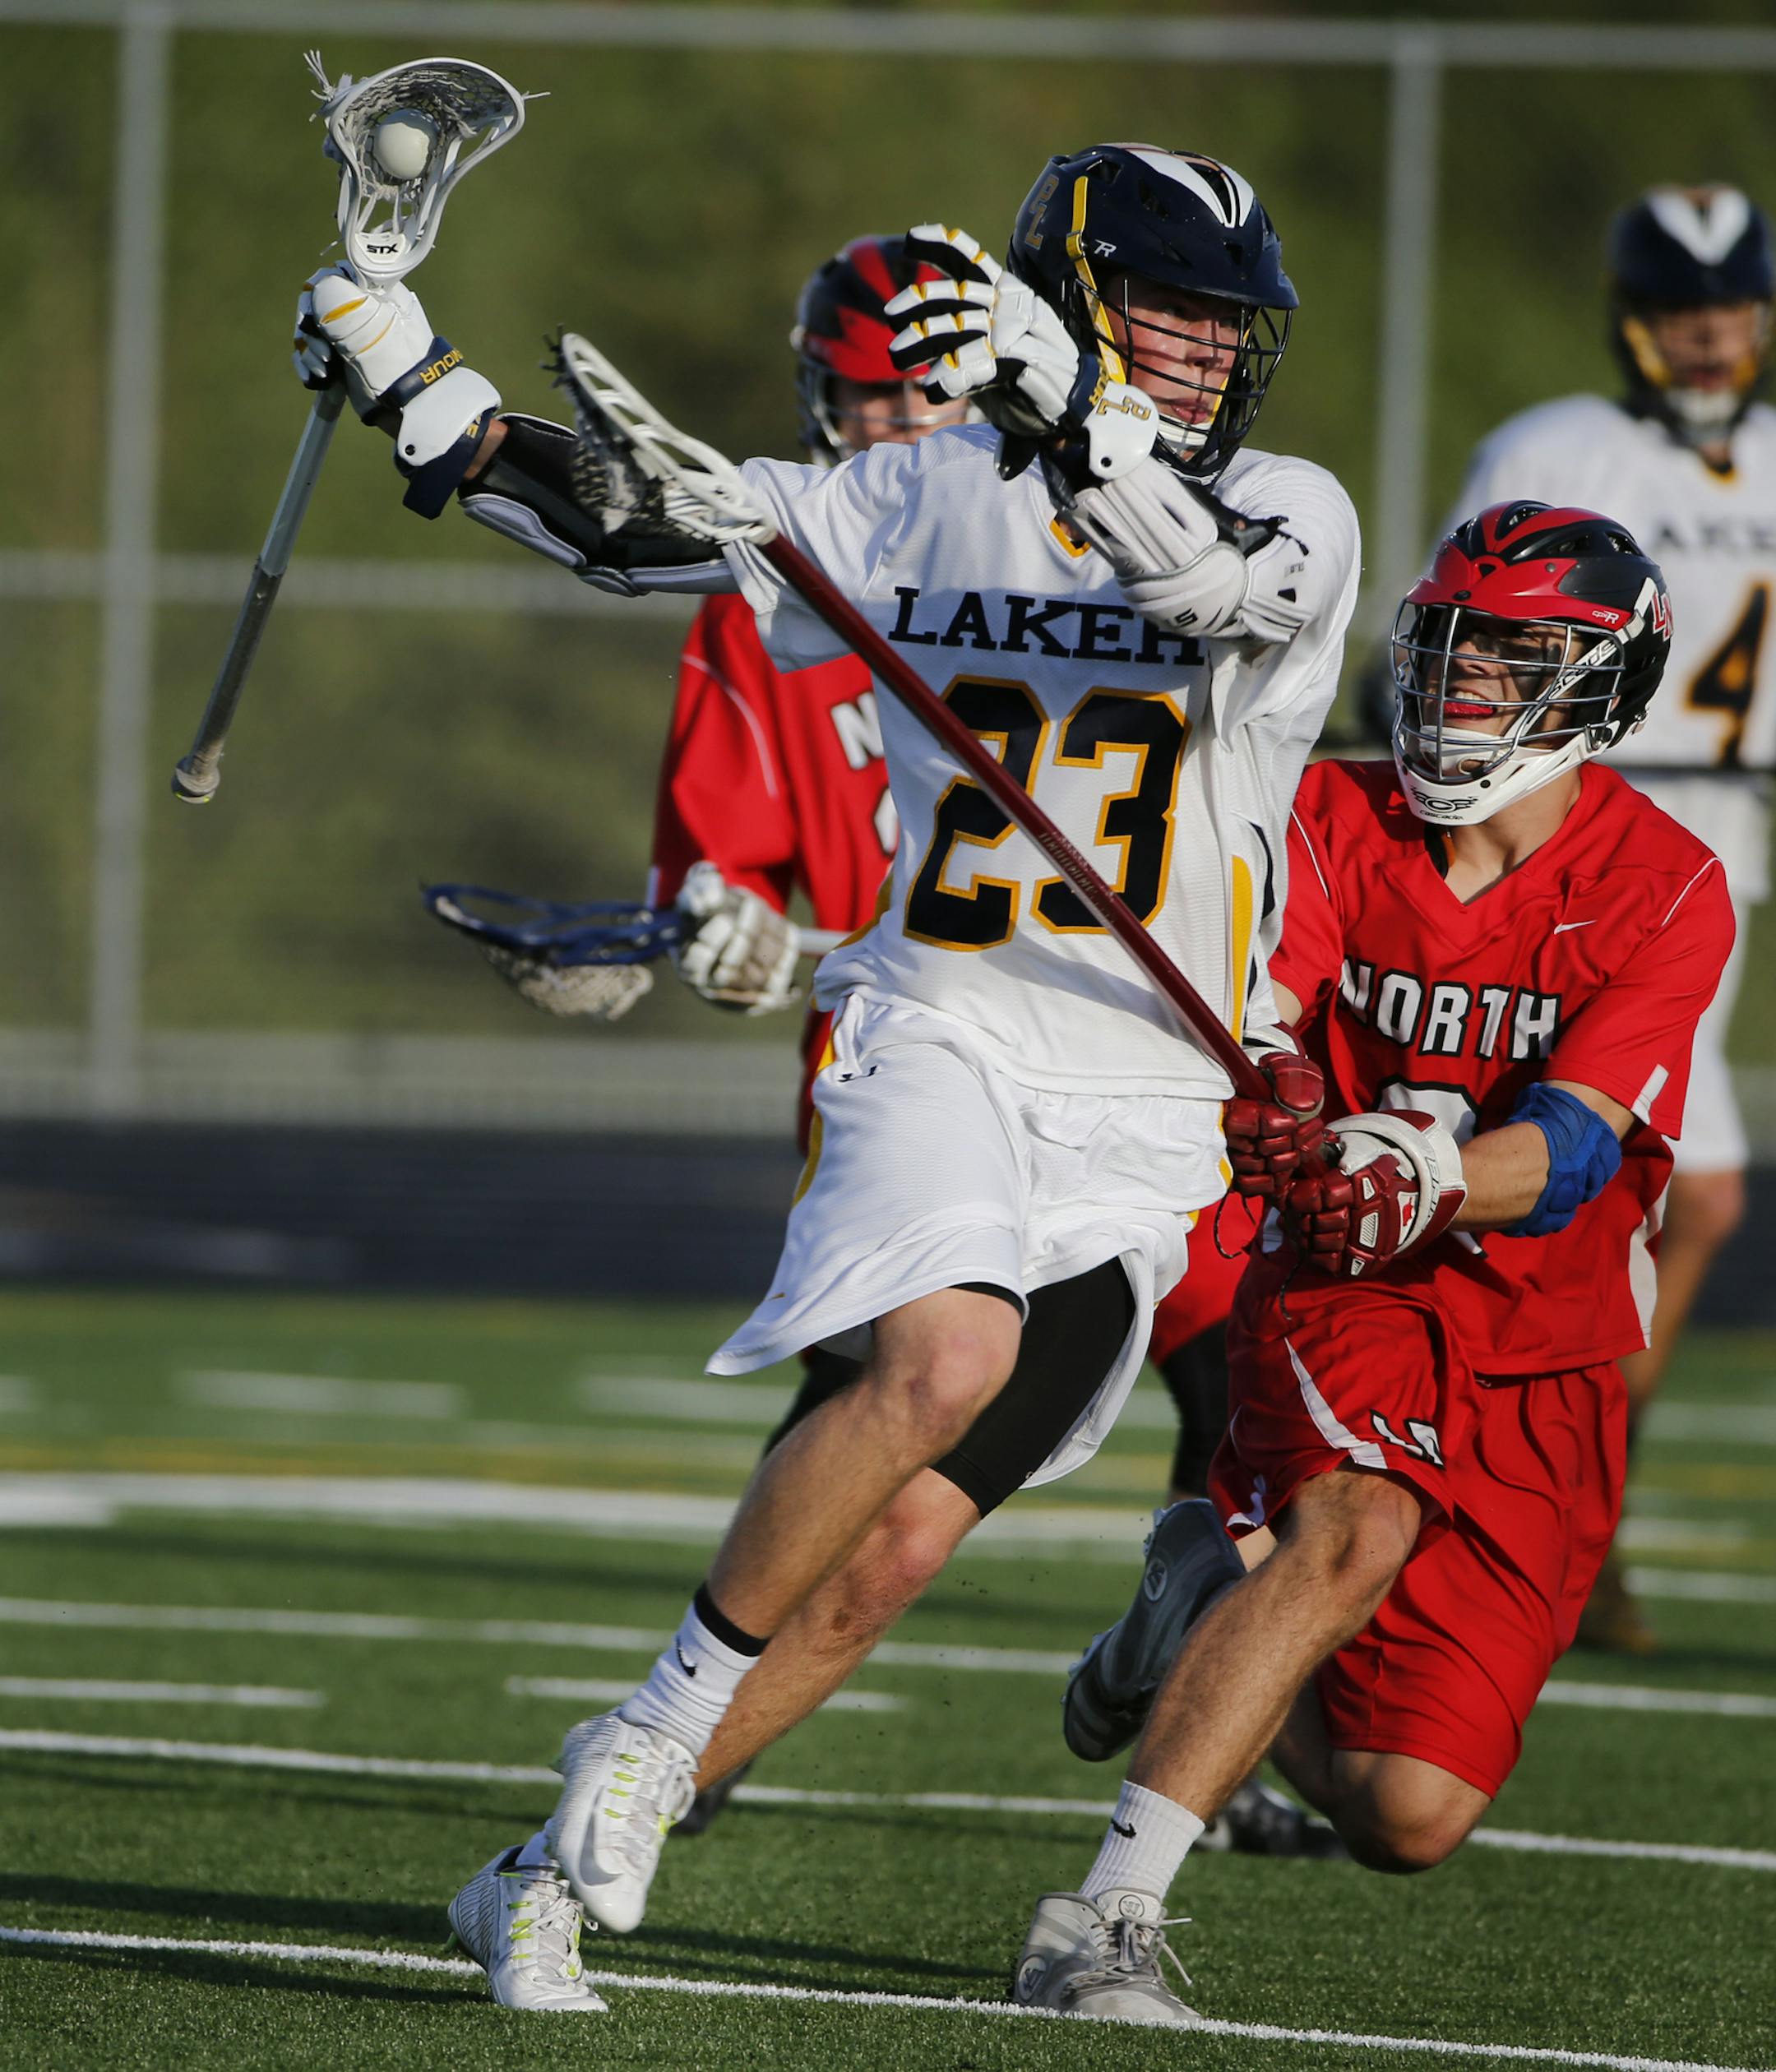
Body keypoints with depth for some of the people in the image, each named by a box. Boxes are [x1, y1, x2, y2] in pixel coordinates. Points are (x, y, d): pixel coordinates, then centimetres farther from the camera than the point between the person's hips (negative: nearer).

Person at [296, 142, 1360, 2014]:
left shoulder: (1292, 517, 3)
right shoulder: (934, 496, 8)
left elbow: (1215, 578, -21)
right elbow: (644, 524, 7)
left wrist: (1063, 400, -34)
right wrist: (414, 386, -1)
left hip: (1146, 1111, 1)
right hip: (939, 1035, -1)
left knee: (896, 1539, -4)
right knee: (944, 1357, -30)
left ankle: (564, 1865, 8)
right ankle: (647, 1746, -15)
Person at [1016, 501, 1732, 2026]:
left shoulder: (1666, 888, -9)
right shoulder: (1341, 820, -2)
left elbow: (1568, 1155, -20)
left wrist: (1427, 1183, -40)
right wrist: (1268, 1113, -40)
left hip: (1548, 1370, 1)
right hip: (1346, 1301, -1)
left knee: (1410, 1817, -4)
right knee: (1356, 1530, -35)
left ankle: (1218, 1613, 27)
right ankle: (1109, 1920, -36)